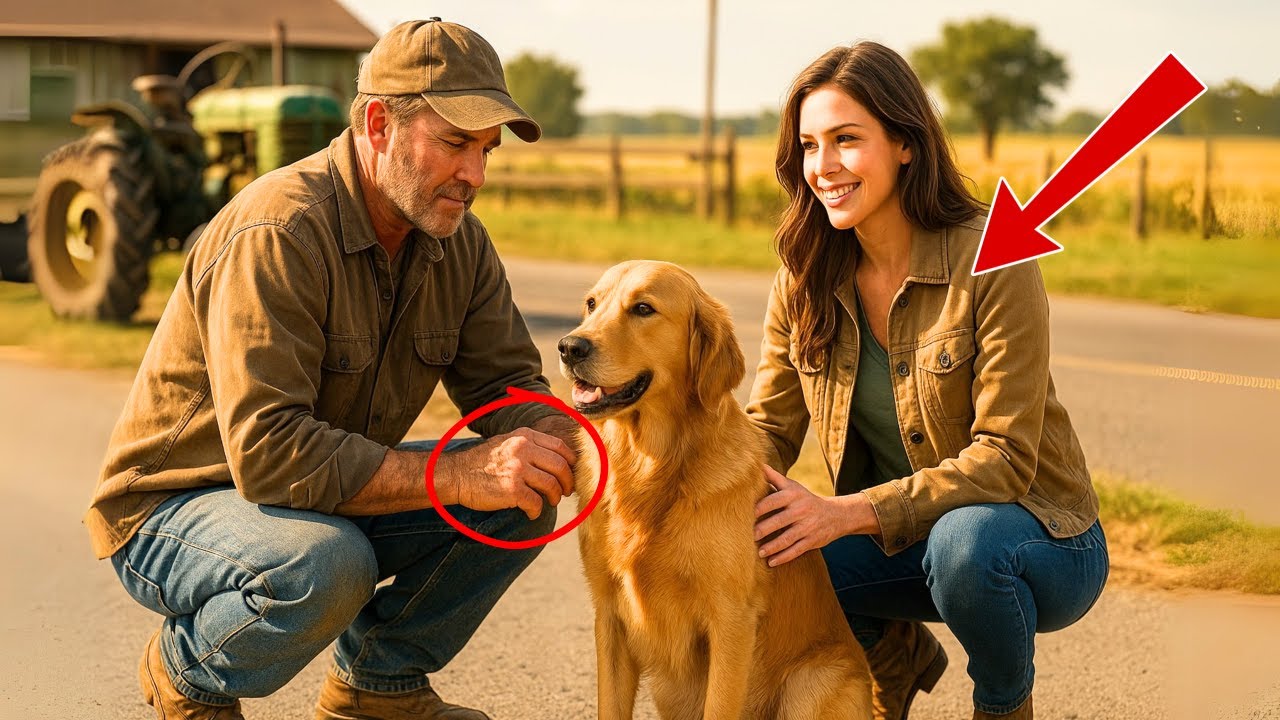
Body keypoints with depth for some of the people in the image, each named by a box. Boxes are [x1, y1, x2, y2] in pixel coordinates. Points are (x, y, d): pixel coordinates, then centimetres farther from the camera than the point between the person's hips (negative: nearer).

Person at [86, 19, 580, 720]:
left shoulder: (460, 242, -3)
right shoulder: (277, 233, -29)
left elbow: (506, 382, 2)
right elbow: (267, 451, -36)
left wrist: (559, 439, -23)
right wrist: (457, 475, -38)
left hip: (334, 490, 8)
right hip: (173, 507, -7)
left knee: (519, 499, -9)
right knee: (326, 565, -38)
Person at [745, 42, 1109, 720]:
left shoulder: (993, 260, -20)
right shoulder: (805, 281, -2)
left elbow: (1006, 457, -23)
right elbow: (769, 428, -1)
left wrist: (849, 512, -33)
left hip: (1041, 538, -5)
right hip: (900, 537, 5)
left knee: (962, 542, -38)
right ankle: (901, 656, 12)